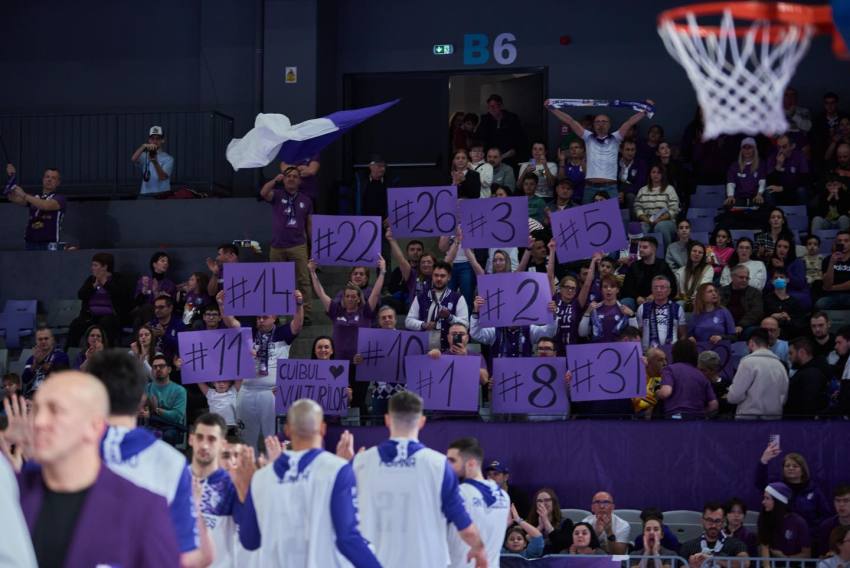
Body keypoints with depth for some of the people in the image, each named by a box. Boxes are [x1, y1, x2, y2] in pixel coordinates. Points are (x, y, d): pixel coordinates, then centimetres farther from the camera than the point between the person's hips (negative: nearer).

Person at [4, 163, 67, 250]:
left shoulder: (60, 199, 2)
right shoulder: (33, 198, 21)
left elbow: (46, 206, -16)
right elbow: (14, 198, 10)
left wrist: (24, 195, -18)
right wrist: (11, 178, -1)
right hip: (30, 244, 5)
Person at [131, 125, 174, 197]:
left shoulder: (168, 158, 0)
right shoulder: (145, 156, 9)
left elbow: (163, 177, -17)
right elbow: (133, 159, -15)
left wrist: (155, 162, -35)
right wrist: (144, 146, -31)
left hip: (162, 196, -2)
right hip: (145, 196, 2)